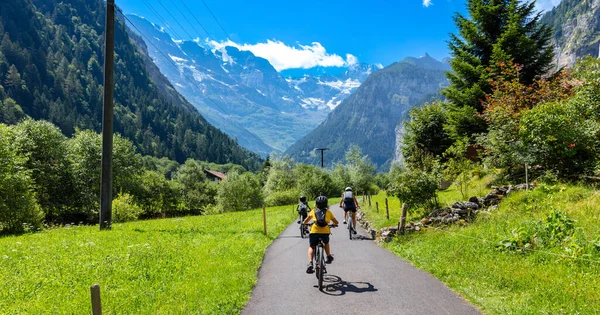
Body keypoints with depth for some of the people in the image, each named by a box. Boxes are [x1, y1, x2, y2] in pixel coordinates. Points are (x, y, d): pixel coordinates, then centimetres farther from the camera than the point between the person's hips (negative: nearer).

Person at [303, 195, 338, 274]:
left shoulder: (313, 211, 16)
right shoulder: (328, 212, 17)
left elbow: (305, 221, 23)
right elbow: (336, 222, 24)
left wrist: (304, 224, 45)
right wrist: (334, 224, 45)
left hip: (314, 231, -1)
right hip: (325, 232, 1)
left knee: (311, 247, 16)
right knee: (326, 243, 34)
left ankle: (310, 263, -3)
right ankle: (329, 257, 32)